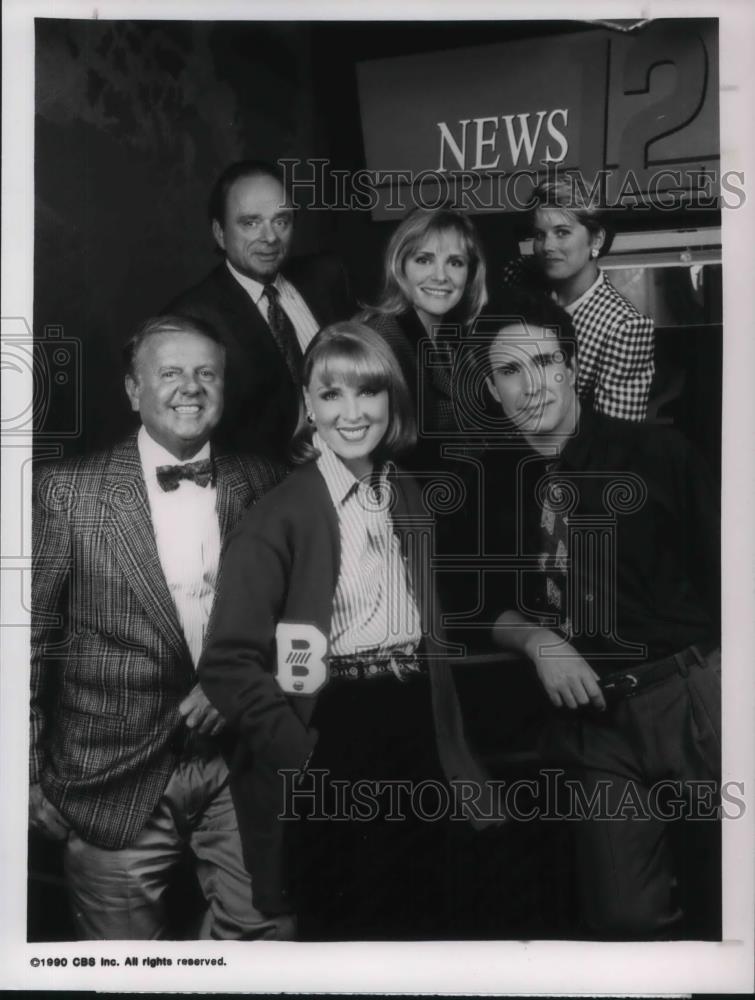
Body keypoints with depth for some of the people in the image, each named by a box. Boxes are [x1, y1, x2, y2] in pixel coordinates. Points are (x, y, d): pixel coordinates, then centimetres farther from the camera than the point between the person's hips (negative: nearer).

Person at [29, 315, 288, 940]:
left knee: (266, 931, 8)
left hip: (241, 766, 2)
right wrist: (30, 773, -2)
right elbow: (31, 636, -3)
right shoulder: (69, 491, -7)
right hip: (115, 777, -2)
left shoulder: (261, 486, 2)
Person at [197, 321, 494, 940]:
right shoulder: (280, 517, -11)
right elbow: (230, 663, -15)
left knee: (417, 920, 18)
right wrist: (301, 758, -20)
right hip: (322, 773, -5)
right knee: (334, 925, 11)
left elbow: (429, 638, 12)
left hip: (416, 748, 5)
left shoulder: (408, 500, 8)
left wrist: (459, 762, 6)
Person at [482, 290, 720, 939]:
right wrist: (536, 638, -3)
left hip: (696, 691, -2)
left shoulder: (658, 454, -2)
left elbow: (720, 574, -2)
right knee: (627, 917, 2)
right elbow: (491, 611, 17)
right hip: (594, 722, 3)